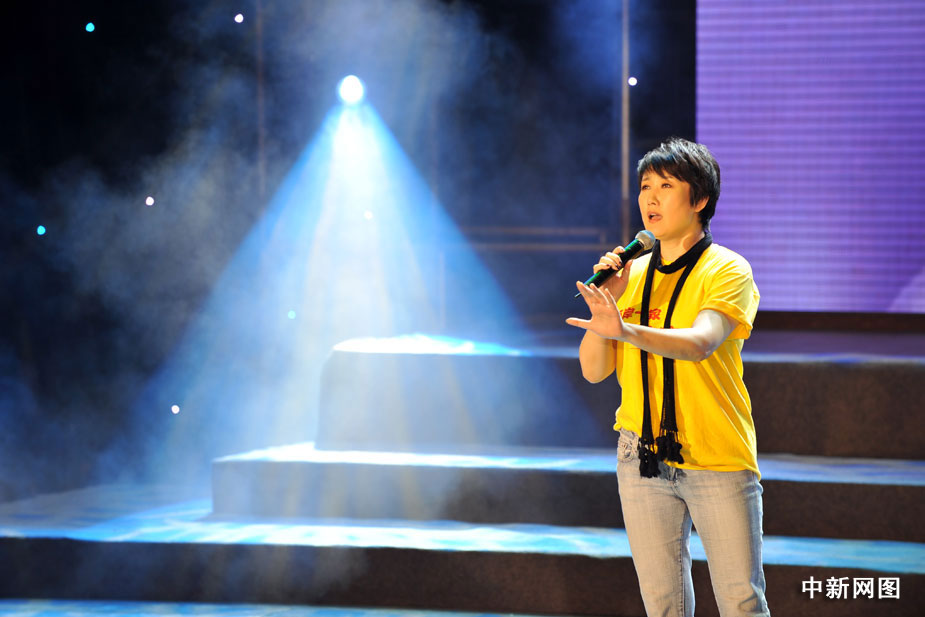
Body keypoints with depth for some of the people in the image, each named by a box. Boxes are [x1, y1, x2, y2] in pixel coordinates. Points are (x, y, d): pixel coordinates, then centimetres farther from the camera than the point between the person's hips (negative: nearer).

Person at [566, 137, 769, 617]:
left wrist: (628, 330, -40)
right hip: (643, 459, 4)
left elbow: (701, 343, -25)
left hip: (719, 457, -4)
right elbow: (594, 371, 4)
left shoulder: (727, 271, -5)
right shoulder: (632, 274, 10)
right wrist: (605, 301, -11)